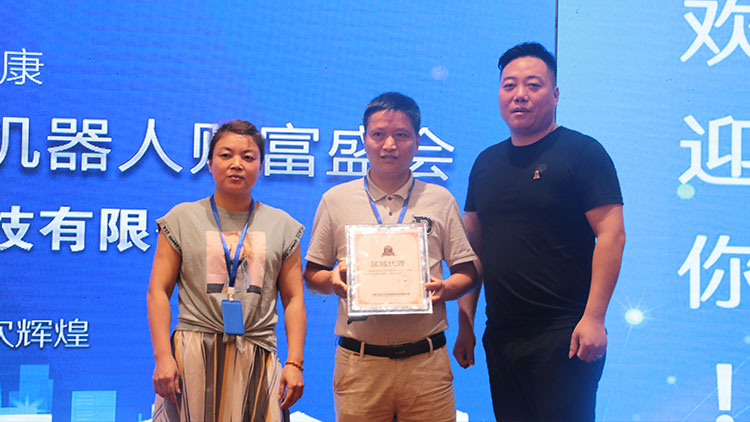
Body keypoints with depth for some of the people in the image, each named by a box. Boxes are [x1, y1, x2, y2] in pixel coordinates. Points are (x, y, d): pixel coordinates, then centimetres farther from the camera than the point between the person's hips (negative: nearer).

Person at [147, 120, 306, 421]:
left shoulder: (282, 226, 10)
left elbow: (294, 299, 8)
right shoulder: (182, 218, 7)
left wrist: (294, 363, -1)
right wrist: (163, 357, -7)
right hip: (193, 359, -1)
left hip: (257, 360, 1)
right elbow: (158, 291, 3)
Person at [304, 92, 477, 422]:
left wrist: (444, 289, -10)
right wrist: (332, 280, -10)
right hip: (358, 361, 0)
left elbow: (467, 272, 11)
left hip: (426, 361, 0)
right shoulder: (335, 200, 9)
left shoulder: (440, 200, 9)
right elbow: (312, 274, 12)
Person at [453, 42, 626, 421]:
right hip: (499, 336, 6)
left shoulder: (582, 152, -5)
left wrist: (593, 318, -18)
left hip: (562, 336, -6)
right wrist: (465, 323, 11)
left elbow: (611, 234, -11)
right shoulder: (487, 162, 13)